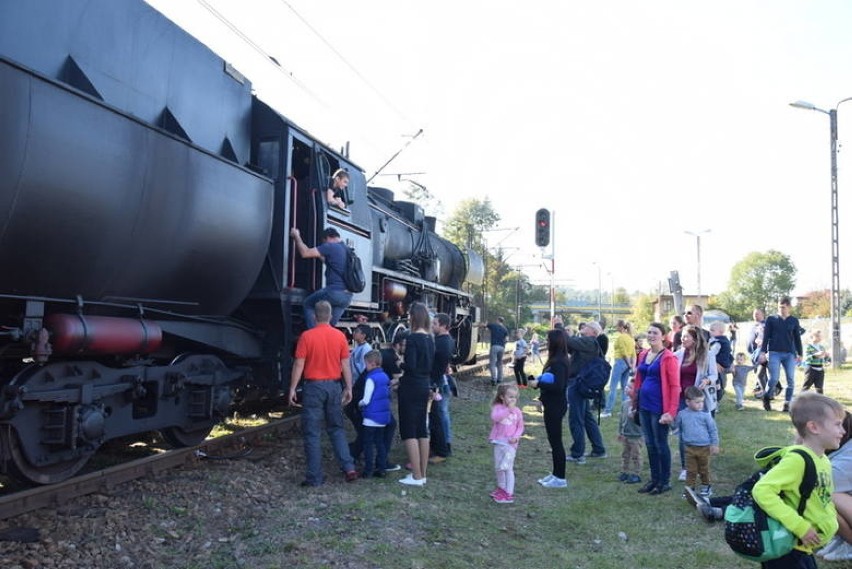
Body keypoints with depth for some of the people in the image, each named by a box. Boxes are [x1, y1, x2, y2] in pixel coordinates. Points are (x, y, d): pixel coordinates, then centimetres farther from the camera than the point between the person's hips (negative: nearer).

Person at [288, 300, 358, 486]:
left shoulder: (306, 336, -8)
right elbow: (345, 364, 3)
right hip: (334, 386, 3)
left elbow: (299, 364, -8)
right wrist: (349, 388, 10)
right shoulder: (340, 336, 0)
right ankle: (349, 468, 10)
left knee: (312, 433, 4)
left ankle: (315, 477, 6)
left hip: (313, 386, -3)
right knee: (337, 428, 16)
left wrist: (292, 389, -2)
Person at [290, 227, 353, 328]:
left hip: (334, 292, -7)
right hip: (348, 296, 8)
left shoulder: (330, 247, -5)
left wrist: (297, 236, 7)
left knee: (307, 304, 14)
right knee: (330, 325, 15)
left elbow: (305, 253, -7)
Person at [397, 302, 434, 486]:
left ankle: (416, 476, 1)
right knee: (422, 430, 13)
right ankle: (422, 474, 20)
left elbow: (410, 366, -21)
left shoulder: (413, 338, -17)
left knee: (409, 432, -1)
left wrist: (400, 365, -2)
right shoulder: (429, 338, 8)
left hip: (411, 388, -8)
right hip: (424, 386, 8)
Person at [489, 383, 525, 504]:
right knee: (498, 467, 14)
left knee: (507, 468, -4)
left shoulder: (517, 411, -2)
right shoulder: (498, 407, -5)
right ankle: (501, 488, 35)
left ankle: (509, 494, 4)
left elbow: (520, 427, 4)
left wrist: (516, 436, -14)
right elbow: (495, 417, -26)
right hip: (498, 442, 2)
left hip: (510, 443, -2)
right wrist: (508, 409, -26)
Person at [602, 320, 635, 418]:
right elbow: (633, 354, 8)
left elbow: (624, 353, -15)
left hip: (620, 362, -8)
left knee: (613, 387, -6)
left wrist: (629, 364, -8)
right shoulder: (630, 337, 13)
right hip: (628, 363, 8)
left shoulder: (620, 337, -11)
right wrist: (633, 365, 4)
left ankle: (607, 410, -7)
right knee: (624, 387, 12)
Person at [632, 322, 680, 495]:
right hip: (644, 407, 7)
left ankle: (665, 481, 17)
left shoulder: (668, 358, -10)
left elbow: (675, 386, -13)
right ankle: (654, 479, 25)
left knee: (660, 444, 3)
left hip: (659, 408, -7)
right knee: (649, 444, 13)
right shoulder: (643, 355, 10)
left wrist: (671, 412, -19)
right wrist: (635, 404, 13)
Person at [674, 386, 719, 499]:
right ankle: (689, 488, 18)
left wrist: (715, 444, -3)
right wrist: (683, 437, 5)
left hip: (704, 447, -1)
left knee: (704, 470, 14)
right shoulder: (682, 414, -7)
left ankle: (706, 487, 31)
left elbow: (713, 430, -3)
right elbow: (677, 427, 9)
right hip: (689, 448, 1)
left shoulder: (705, 415, -10)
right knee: (690, 470, 9)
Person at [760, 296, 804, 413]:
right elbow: (766, 337, 4)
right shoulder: (771, 319, 5)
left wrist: (799, 354, 10)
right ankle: (766, 398, 12)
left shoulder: (794, 321, 10)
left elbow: (797, 338, 13)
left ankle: (787, 403, 6)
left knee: (791, 380, -3)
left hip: (790, 354, 2)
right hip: (774, 353, -2)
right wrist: (763, 352, -3)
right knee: (774, 378, -11)